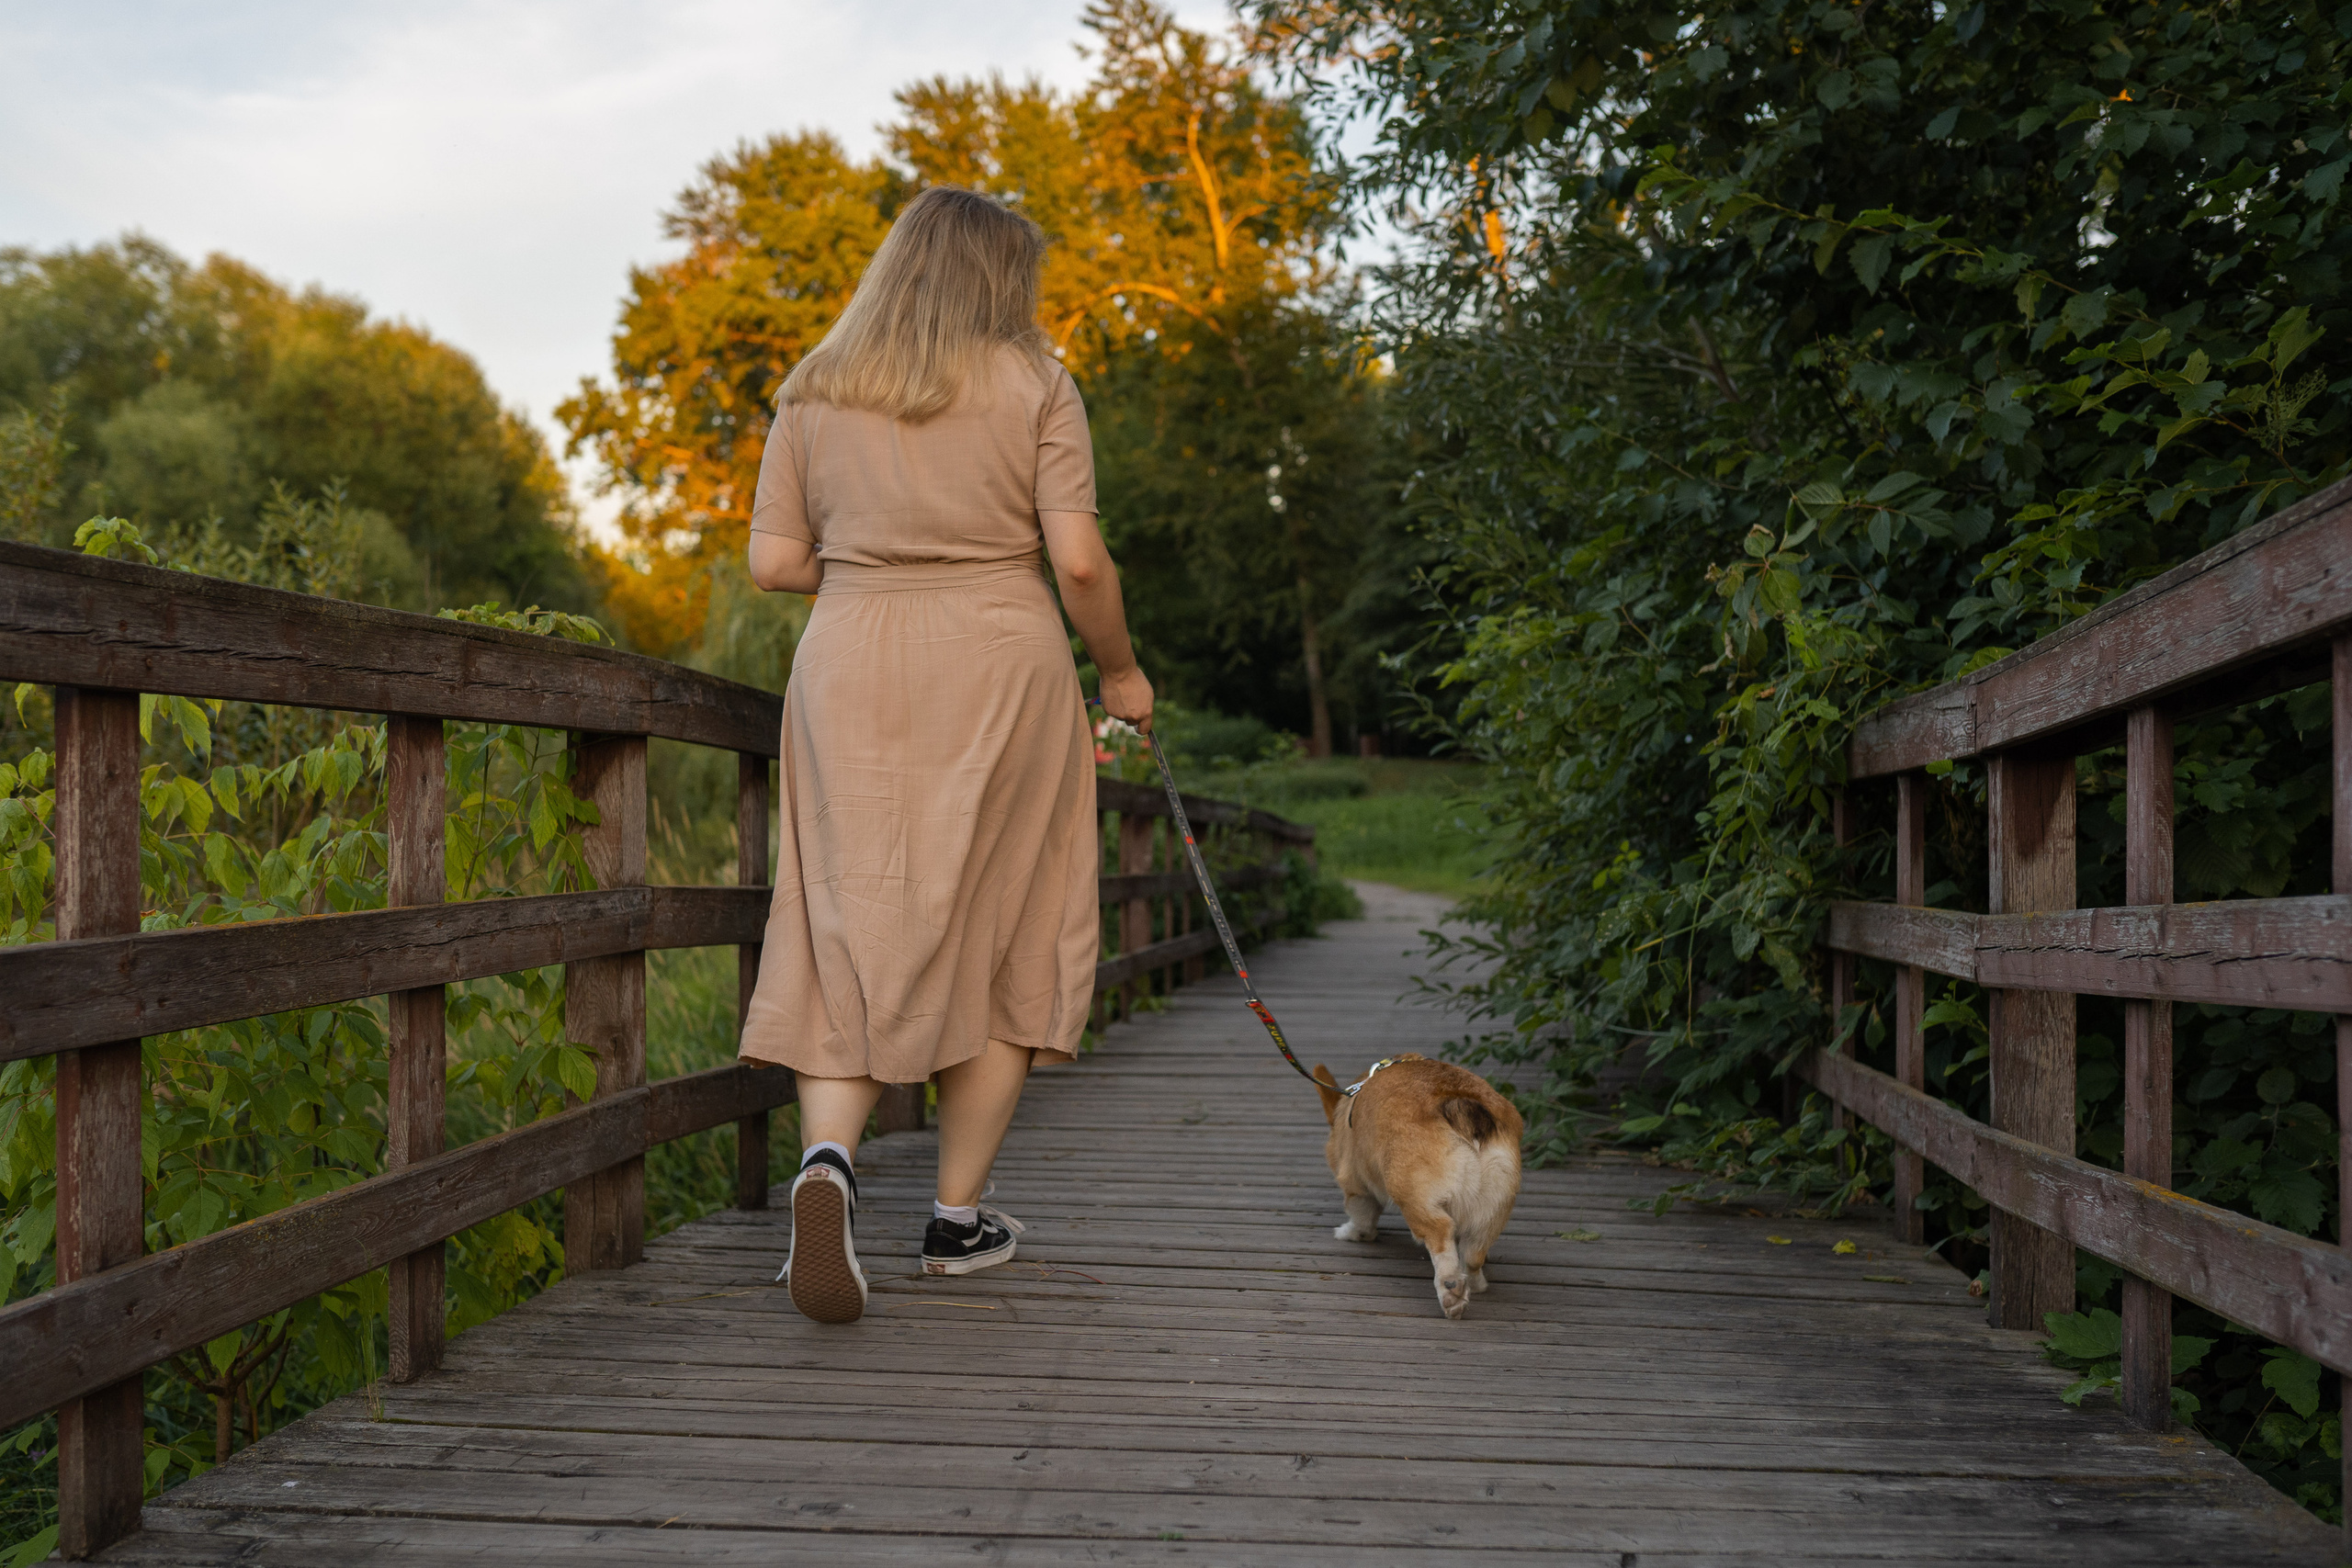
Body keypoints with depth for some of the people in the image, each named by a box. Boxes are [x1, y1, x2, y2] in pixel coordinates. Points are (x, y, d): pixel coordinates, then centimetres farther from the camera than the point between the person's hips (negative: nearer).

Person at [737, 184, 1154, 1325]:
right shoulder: (1033, 385, 0)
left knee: (852, 931, 4)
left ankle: (827, 1158, -21)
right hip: (998, 671, -2)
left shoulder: (813, 394, 8)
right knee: (998, 934, 8)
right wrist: (1121, 671, 8)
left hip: (853, 675, 2)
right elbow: (1078, 558, -7)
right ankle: (960, 1216, 13)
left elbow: (773, 563, 5)